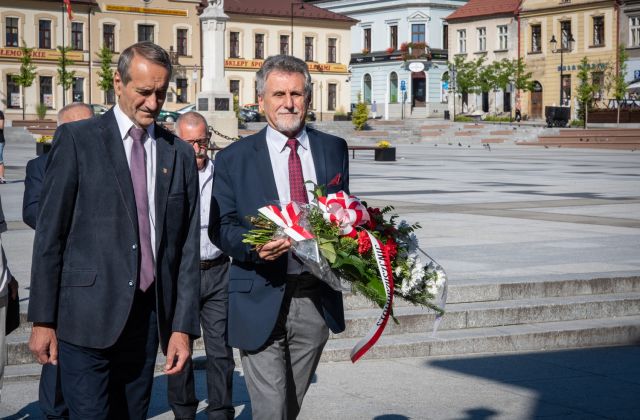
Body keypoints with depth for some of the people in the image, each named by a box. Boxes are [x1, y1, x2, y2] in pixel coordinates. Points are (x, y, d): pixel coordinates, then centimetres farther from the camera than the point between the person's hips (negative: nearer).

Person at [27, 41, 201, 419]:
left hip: (148, 316, 4)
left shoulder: (180, 153, 10)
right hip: (87, 317, -3)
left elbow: (187, 246, 8)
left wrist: (183, 327, 3)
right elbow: (50, 233, -2)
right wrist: (42, 319, -5)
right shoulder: (77, 139, -1)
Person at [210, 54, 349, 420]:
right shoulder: (234, 159, 0)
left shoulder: (333, 150, 9)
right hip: (262, 300, -3)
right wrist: (254, 244, -22)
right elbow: (221, 226, -1)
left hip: (317, 298, 3)